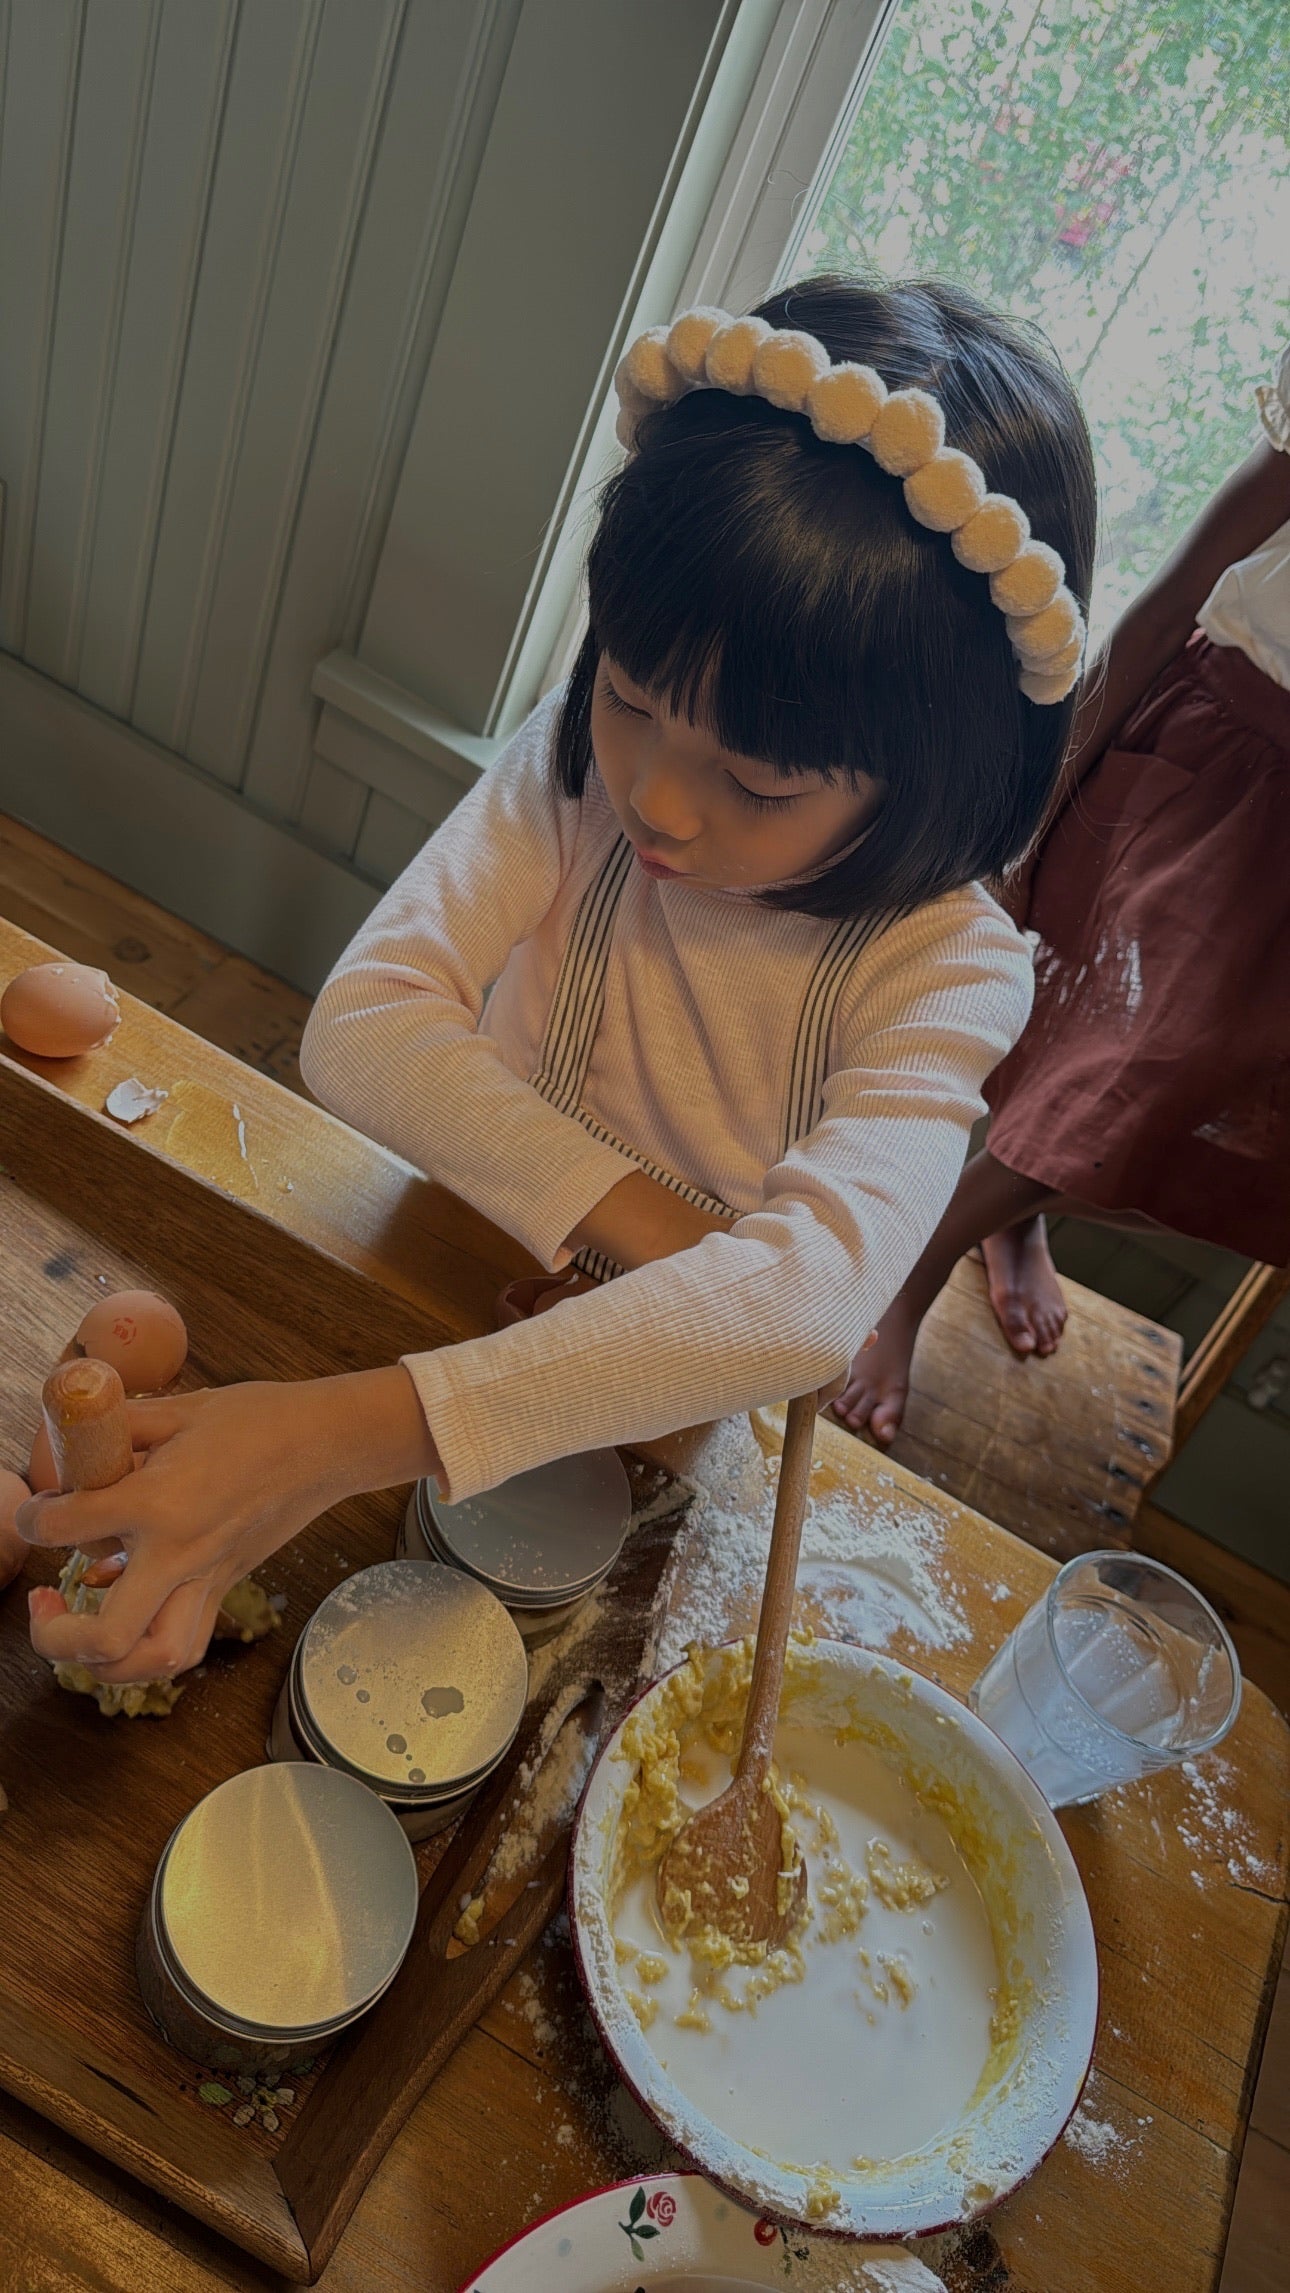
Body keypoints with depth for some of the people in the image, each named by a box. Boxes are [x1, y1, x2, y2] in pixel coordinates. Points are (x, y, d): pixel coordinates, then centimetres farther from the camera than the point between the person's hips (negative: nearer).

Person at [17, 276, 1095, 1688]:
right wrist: (633, 1218, -34)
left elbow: (805, 1302, -40)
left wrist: (346, 1432, -50)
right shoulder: (576, 759, -13)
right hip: (457, 1282, 3)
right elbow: (363, 1023, -21)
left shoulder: (948, 973, -24)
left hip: (690, 1428, -2)